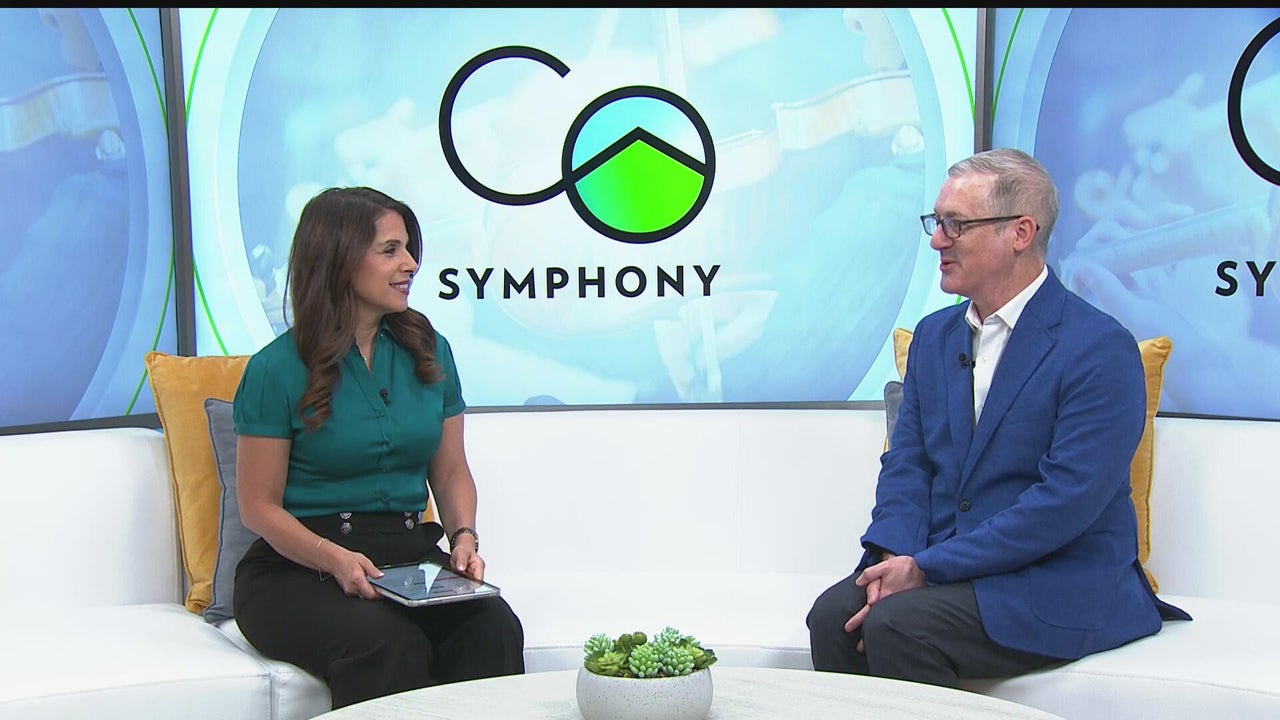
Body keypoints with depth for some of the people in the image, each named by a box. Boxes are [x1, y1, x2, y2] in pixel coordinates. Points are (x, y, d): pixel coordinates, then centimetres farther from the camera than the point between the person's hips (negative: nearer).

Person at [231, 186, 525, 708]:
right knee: (390, 644, -34)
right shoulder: (278, 369, -4)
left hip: (411, 554, 4)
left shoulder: (429, 351, 10)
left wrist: (464, 536, -5)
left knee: (494, 628, -27)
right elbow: (259, 505, -3)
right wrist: (335, 559, -20)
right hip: (297, 568, -4)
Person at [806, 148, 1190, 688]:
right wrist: (895, 557, -11)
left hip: (1061, 583, -6)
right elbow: (906, 463, 10)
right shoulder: (934, 335, 12)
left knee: (896, 624, -28)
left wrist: (926, 568, -19)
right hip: (938, 565, 6)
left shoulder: (1101, 350, -12)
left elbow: (1067, 500, -19)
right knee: (833, 616, -21)